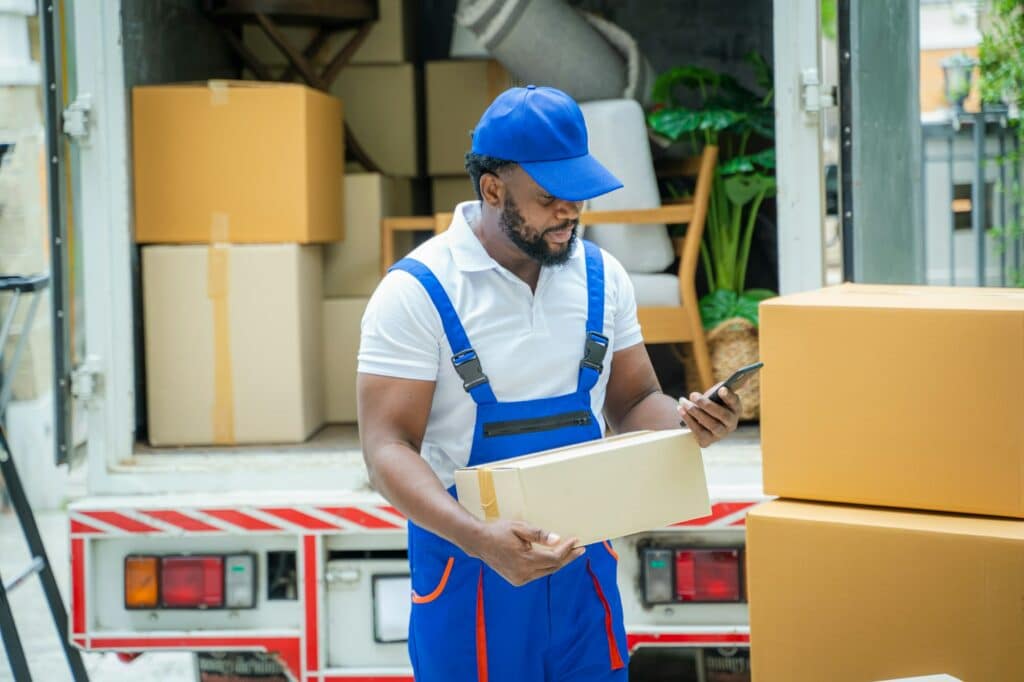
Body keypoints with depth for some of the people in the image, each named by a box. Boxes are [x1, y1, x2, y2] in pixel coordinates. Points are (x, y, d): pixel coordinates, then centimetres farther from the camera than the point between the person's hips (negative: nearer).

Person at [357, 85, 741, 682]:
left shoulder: (601, 276, 4)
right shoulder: (418, 291, -12)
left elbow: (634, 403, 12)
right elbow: (388, 445, -16)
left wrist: (686, 421, -12)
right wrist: (479, 539, -31)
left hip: (583, 566, 4)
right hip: (469, 571, -4)